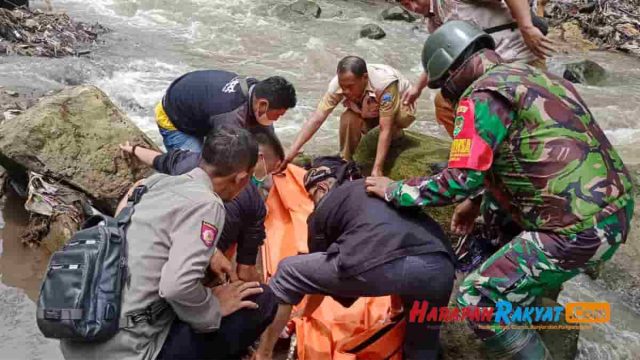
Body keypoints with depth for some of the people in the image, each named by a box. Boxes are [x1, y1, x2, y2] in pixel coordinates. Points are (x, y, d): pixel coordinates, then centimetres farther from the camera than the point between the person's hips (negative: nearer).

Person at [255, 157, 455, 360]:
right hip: (440, 265, 5)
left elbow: (318, 273, 37)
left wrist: (304, 315, 56)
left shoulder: (324, 208, 25)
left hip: (378, 265, -4)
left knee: (287, 274, 20)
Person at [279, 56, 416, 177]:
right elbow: (316, 119, -32)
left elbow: (385, 129, -38)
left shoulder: (385, 83, -39)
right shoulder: (339, 83, -29)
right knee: (348, 119, -30)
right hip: (370, 108, 3)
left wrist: (377, 169, -46)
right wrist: (290, 154, -38)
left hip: (402, 106, -3)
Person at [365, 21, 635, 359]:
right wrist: (477, 199, 25)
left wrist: (396, 190, -3)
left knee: (477, 299, 0)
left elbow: (460, 180, -16)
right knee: (494, 202, 28)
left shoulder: (482, 95, -12)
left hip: (579, 230, -9)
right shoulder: (533, 75, 15)